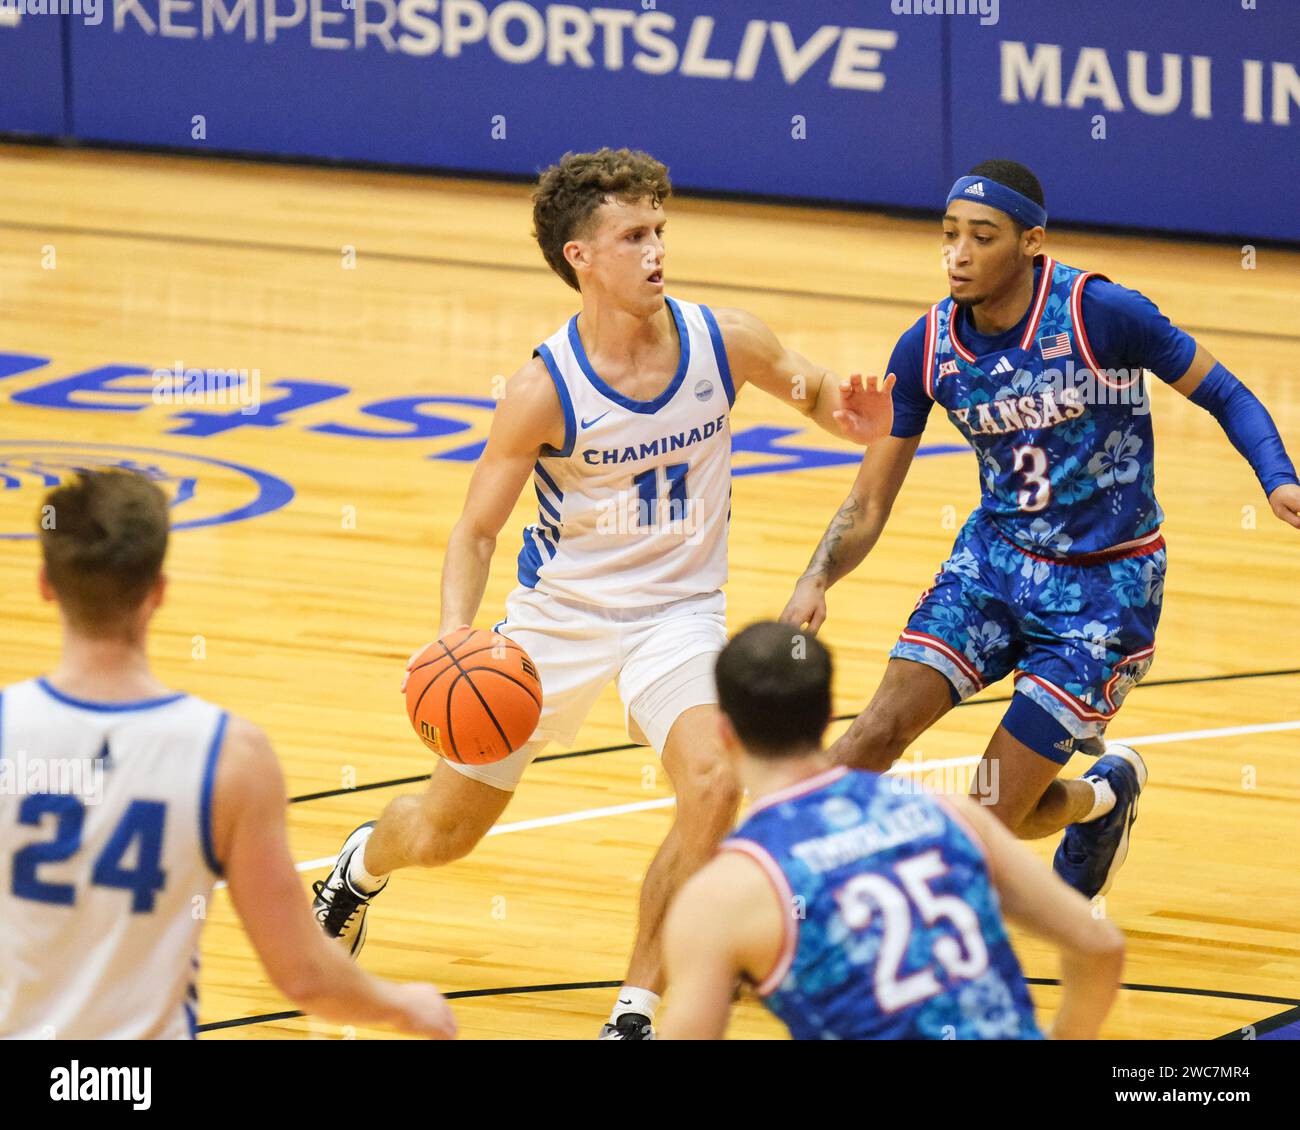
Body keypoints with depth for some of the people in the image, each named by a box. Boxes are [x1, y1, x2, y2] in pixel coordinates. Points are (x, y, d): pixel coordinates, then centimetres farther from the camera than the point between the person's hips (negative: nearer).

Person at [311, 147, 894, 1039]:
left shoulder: (724, 342, -15)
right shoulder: (544, 392, -21)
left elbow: (815, 390, 5)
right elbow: (477, 530, -12)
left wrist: (851, 420, -20)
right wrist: (456, 634, -31)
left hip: (676, 609, 1)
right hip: (558, 610, -1)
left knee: (714, 783, -28)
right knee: (443, 832, 11)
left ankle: (637, 1009, -13)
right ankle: (364, 864, 51)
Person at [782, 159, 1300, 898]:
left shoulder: (1100, 313, -19)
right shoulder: (928, 350, -6)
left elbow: (1223, 395, -7)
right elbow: (869, 504, 0)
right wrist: (819, 580, -19)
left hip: (1106, 585, -4)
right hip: (996, 558, 4)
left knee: (993, 812, -7)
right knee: (879, 733, -18)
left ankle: (1105, 796, 25)